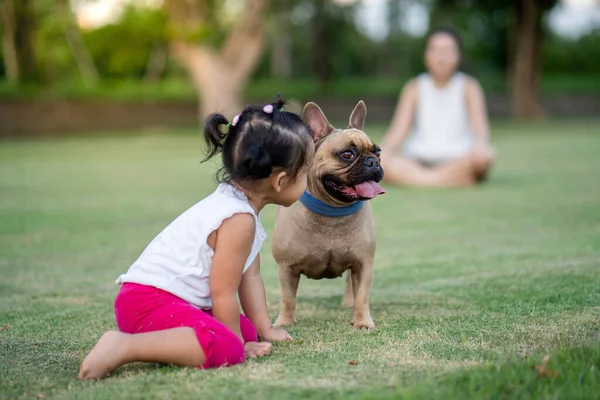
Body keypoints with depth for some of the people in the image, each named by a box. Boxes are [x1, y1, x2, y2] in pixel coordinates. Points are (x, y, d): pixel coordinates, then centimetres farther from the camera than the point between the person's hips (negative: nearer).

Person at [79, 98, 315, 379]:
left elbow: (250, 276, 20)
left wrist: (264, 329, 21)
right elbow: (223, 293, -15)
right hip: (152, 300, -11)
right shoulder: (239, 219, -18)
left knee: (247, 331, 11)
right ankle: (123, 346, -28)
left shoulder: (236, 203, 14)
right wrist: (239, 344, -4)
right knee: (226, 348, -31)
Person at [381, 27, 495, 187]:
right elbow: (398, 129, -2)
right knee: (377, 162, -30)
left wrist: (481, 144, -34)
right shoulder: (414, 88, 7)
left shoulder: (468, 87, 4)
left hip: (458, 161, -1)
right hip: (418, 160, 1)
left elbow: (480, 126, -10)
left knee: (482, 156, -35)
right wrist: (384, 150, -23)